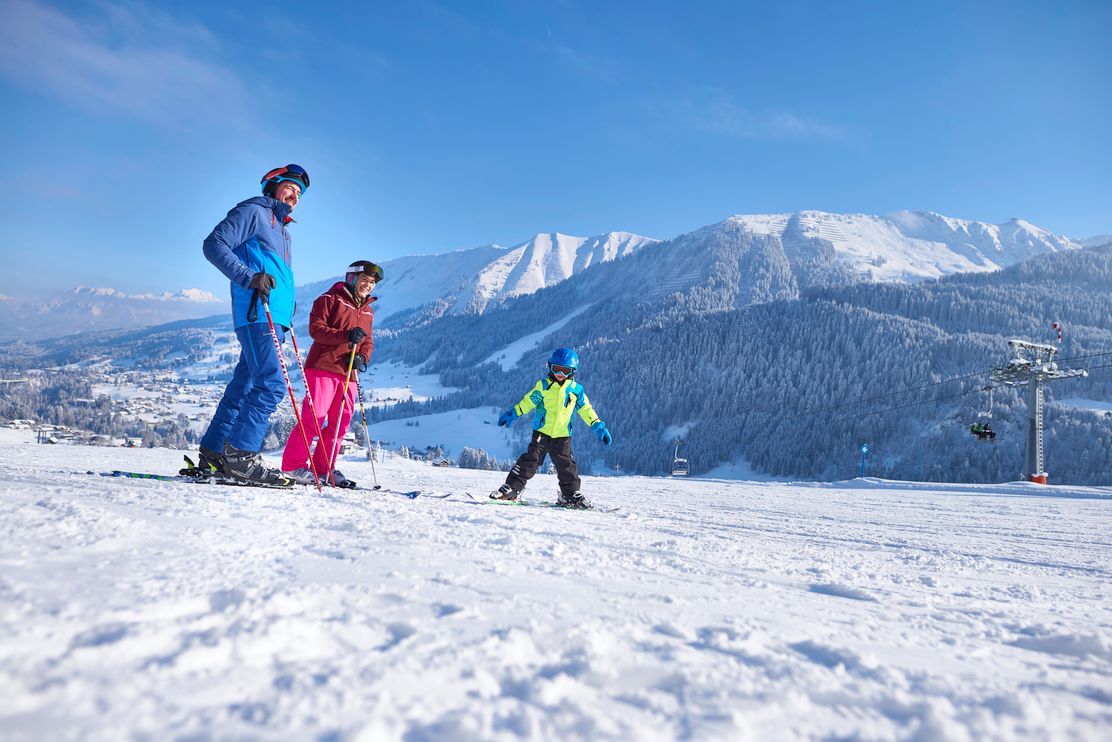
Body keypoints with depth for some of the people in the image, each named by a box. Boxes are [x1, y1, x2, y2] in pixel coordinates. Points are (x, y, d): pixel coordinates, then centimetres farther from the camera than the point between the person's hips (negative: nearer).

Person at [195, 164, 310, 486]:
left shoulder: (282, 230, 30)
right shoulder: (253, 211, 3)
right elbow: (214, 244, -8)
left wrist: (288, 313, 20)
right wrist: (249, 276, -19)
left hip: (275, 317, 9)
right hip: (257, 313, -9)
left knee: (244, 384, 8)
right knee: (272, 383, -18)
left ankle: (212, 453, 13)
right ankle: (240, 454, -17)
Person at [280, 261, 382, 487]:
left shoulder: (367, 311, 22)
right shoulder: (331, 299, 1)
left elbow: (368, 341, 21)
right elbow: (315, 328, -9)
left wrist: (362, 358, -2)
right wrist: (346, 336, -22)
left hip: (347, 374, 7)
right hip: (323, 367, -7)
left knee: (340, 422, 7)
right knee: (313, 417, -10)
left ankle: (324, 468, 16)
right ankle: (293, 465, -1)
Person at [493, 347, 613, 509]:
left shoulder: (576, 390, 5)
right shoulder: (543, 386, 1)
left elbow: (586, 409, 10)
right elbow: (528, 401, 2)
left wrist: (598, 426, 5)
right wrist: (513, 413, -7)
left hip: (562, 435, 1)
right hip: (542, 431, -1)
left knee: (566, 464, 2)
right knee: (531, 459, -8)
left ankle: (571, 494, 16)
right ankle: (512, 488, -4)